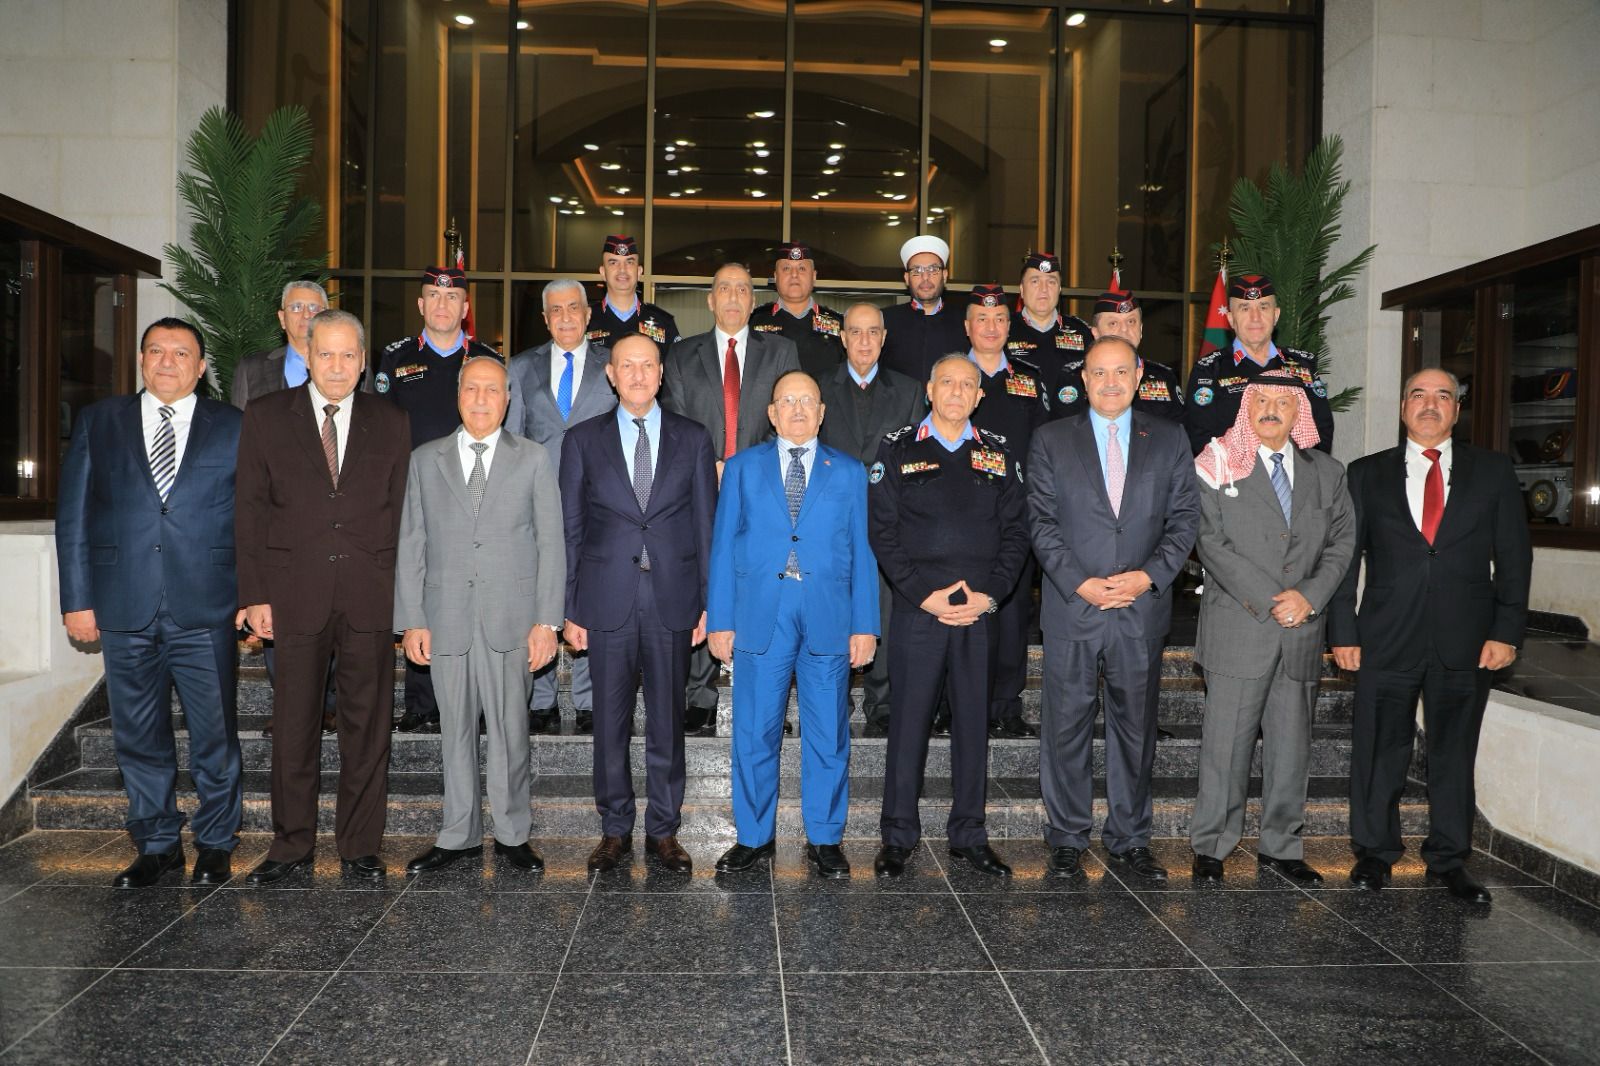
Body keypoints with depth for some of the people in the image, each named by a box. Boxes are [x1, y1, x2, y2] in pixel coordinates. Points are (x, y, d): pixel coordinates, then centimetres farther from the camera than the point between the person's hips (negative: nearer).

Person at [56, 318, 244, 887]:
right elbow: (73, 516, 7)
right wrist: (77, 599, 1)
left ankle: (215, 843, 21)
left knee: (215, 734, 5)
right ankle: (157, 845, 26)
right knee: (139, 736, 11)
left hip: (206, 611, -2)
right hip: (125, 610, 2)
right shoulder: (98, 422, 8)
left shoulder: (232, 428, 4)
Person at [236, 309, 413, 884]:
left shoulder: (391, 423, 8)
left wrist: (403, 594, -1)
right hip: (295, 593, 0)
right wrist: (255, 594, -2)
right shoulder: (267, 417, 7)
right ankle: (292, 844, 21)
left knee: (367, 724, 5)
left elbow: (401, 512, 7)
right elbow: (251, 510, 4)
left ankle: (360, 846, 17)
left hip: (371, 596, 0)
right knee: (294, 724, 6)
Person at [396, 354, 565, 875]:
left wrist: (547, 620, -5)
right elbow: (410, 545, 7)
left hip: (510, 619, -1)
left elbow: (551, 542, 1)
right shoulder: (425, 460, 9)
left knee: (509, 730, 4)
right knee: (455, 730, 9)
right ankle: (459, 835, 22)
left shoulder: (533, 458, 4)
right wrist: (411, 620, 1)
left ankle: (513, 834, 18)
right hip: (446, 618, 2)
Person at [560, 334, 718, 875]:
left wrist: (709, 601, 1)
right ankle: (615, 830, 22)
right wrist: (569, 608, 1)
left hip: (672, 600, 0)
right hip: (607, 601, 0)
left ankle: (663, 831, 20)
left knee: (667, 721, 7)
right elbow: (570, 529, 5)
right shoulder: (583, 440, 6)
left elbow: (706, 523, 6)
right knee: (610, 720, 7)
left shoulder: (692, 438, 6)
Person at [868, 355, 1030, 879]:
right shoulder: (898, 449, 2)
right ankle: (898, 836, 16)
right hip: (917, 609, -2)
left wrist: (990, 594, -6)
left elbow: (1015, 531, 7)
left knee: (974, 722, 9)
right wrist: (924, 595, -11)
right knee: (908, 721, 3)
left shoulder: (996, 454, 10)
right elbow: (882, 531, -3)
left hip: (979, 612, 3)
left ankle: (969, 835, 22)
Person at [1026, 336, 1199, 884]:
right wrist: (1080, 583, -12)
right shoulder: (1052, 439, 5)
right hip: (1071, 609, -1)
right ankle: (1067, 840, 16)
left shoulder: (1168, 439, 9)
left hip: (1143, 610, 2)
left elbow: (1184, 517, 5)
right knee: (1067, 726, 4)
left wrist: (1149, 576, -10)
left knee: (1135, 726, 10)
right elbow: (1041, 522, -1)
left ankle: (1130, 839, 23)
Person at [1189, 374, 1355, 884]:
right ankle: (1211, 846, 12)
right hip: (1238, 628, -4)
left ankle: (1281, 846, 22)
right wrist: (1268, 600, -13)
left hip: (1302, 631, 4)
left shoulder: (1327, 472, 13)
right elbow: (1212, 542, -8)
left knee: (1291, 745, 10)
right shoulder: (1219, 465, 0)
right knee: (1227, 742, -1)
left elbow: (1342, 541, 9)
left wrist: (1310, 596, -8)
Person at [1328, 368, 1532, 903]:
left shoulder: (1493, 471, 8)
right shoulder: (1367, 473, 6)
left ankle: (1449, 859, 25)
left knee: (1454, 753, 10)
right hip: (1386, 638, -1)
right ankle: (1375, 853, 21)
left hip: (1466, 643, 1)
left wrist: (1506, 631, -3)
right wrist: (1343, 632, -2)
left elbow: (1513, 557, 5)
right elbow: (1344, 557, 4)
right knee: (1379, 752, 6)